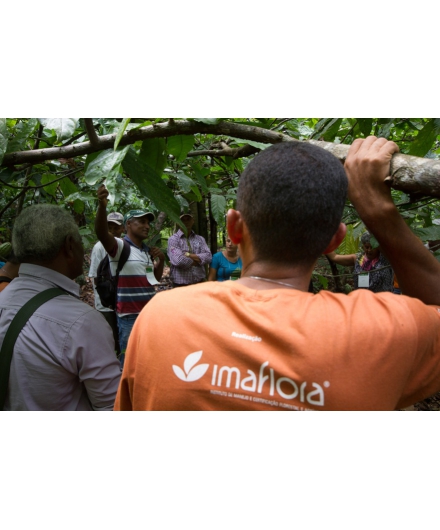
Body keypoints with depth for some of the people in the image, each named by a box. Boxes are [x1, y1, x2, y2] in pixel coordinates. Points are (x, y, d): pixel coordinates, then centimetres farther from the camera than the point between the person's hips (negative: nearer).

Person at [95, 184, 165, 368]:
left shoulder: (147, 250, 14)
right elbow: (101, 233, -30)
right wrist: (102, 206, -47)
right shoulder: (119, 246, -10)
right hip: (129, 316, -7)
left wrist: (161, 260, 3)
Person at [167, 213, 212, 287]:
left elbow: (208, 257, -4)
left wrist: (188, 255, -12)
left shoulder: (200, 239, 12)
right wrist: (198, 260, -4)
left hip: (199, 283, 4)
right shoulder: (173, 239, -2)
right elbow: (178, 260, -18)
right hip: (180, 285, -4)